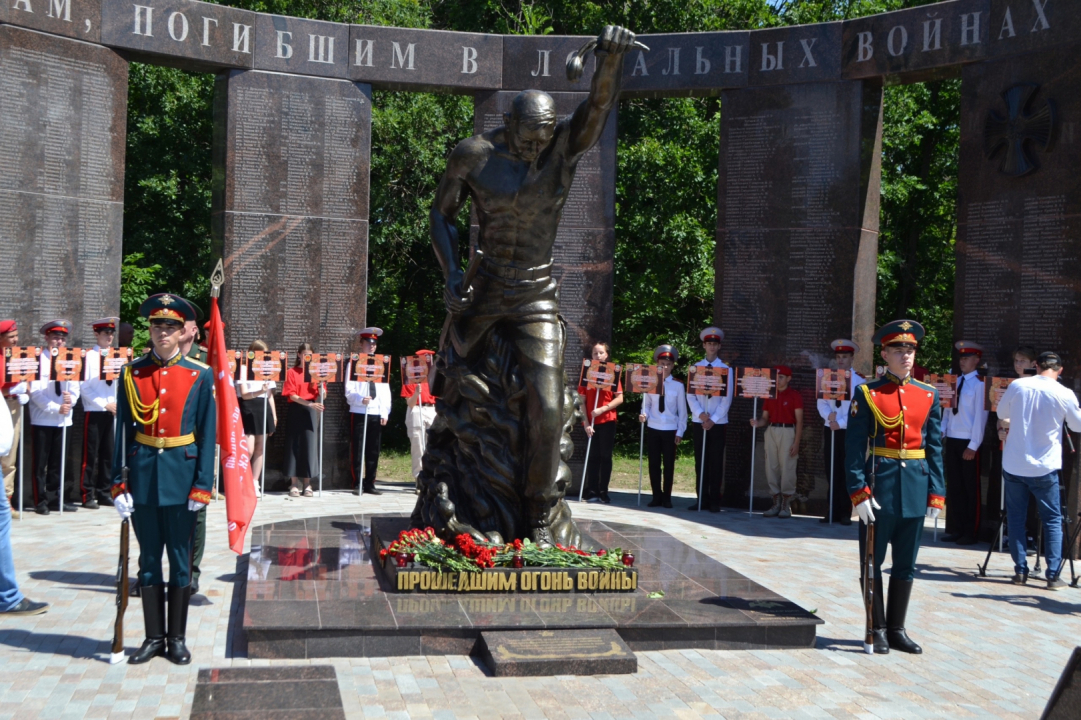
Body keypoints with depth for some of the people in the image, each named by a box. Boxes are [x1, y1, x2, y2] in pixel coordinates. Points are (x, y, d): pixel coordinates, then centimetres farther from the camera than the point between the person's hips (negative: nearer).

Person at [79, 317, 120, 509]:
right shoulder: (89, 356, -5)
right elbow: (84, 387, -8)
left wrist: (116, 404, -1)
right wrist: (105, 404, -12)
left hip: (111, 412, 5)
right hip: (94, 412, -5)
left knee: (108, 454, 8)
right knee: (90, 455, -2)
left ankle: (103, 493, 16)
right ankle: (87, 495, 5)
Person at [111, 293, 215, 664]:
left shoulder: (200, 376, -2)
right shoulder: (132, 374, 2)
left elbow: (208, 435, -2)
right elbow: (123, 432, 2)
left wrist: (202, 485, -7)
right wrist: (119, 483, -3)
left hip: (182, 477, -1)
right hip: (143, 476, 2)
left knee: (180, 558, 7)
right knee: (149, 557, 10)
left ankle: (177, 638, 19)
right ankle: (154, 636, 21)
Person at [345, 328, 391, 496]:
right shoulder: (353, 364, 2)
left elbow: (385, 391, 10)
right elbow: (349, 391, -5)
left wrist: (385, 413, 2)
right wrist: (361, 399, -24)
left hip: (376, 414, 3)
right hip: (358, 413, -3)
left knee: (373, 451, 6)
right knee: (358, 450, 0)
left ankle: (370, 484, 13)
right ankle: (358, 485, 6)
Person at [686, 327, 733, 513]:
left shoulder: (726, 369, 1)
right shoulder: (695, 368, 7)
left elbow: (727, 398, -4)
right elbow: (690, 395, 3)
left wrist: (713, 419, -11)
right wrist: (700, 414, -12)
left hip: (718, 422, -2)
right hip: (698, 421, 2)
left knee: (716, 462, 1)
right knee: (700, 461, 5)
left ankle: (714, 501, 7)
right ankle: (701, 498, 11)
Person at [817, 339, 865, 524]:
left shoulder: (859, 382, -3)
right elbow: (821, 403, 4)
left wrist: (841, 423, -19)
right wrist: (829, 415, -17)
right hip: (830, 431, 4)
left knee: (847, 473, 1)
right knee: (832, 472, 6)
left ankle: (845, 513, 8)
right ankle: (832, 511, 12)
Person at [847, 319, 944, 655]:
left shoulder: (929, 395, 8)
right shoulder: (867, 394, -4)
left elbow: (935, 448, 8)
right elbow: (854, 448, -7)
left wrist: (936, 494, 3)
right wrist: (859, 493, -14)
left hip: (915, 488, 4)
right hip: (879, 484, -3)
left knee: (906, 564, 11)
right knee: (873, 562, 5)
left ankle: (897, 629, 23)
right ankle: (877, 630, 17)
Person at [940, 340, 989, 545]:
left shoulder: (979, 384, -8)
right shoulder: (955, 381, 12)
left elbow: (980, 416, -12)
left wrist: (973, 445, -15)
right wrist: (941, 431, 2)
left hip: (968, 443, -6)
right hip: (952, 439, 6)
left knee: (971, 488, 3)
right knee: (953, 486, 10)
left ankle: (970, 533, 11)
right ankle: (954, 529, 17)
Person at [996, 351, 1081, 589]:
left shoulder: (1017, 386, -5)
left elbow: (1001, 414, 12)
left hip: (1013, 465, 2)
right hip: (1044, 468, -2)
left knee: (1016, 519, 11)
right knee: (1053, 520, 9)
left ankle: (1020, 571, 12)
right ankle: (1053, 575, 5)